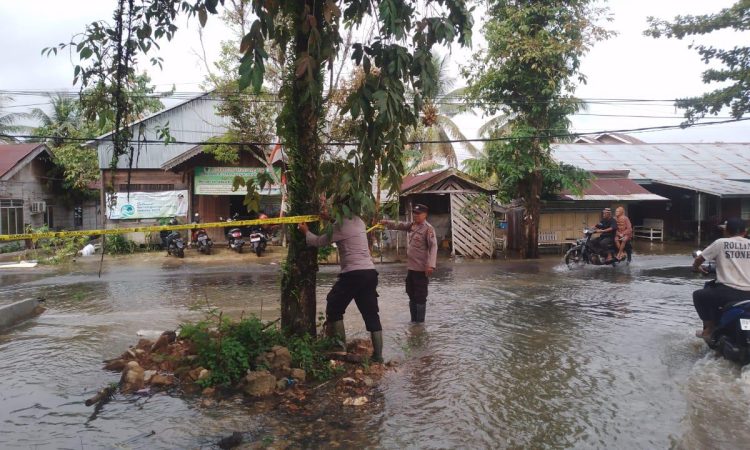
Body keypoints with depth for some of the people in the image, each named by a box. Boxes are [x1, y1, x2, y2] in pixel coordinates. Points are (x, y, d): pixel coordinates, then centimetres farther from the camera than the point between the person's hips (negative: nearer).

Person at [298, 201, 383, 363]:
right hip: (370, 272, 7)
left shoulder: (341, 226, -8)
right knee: (371, 314, 8)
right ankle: (378, 354, 8)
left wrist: (306, 231, 18)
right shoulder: (358, 221, 14)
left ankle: (341, 348, 12)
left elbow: (318, 242, 1)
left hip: (353, 274, -7)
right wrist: (329, 218, 31)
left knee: (333, 308, 11)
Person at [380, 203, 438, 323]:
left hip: (421, 268, -9)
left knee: (420, 297, -1)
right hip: (411, 267, 9)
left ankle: (420, 322, 9)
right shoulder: (412, 225, 10)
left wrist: (431, 265, -31)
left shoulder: (428, 229, -15)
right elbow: (400, 225, 21)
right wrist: (387, 222, 4)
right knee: (412, 296, 18)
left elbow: (433, 247, -22)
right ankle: (413, 320, 30)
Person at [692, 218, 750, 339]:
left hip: (727, 292, -4)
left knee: (698, 295, 19)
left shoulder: (721, 243, 2)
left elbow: (698, 259, 8)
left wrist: (696, 267, 30)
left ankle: (709, 328, 14)